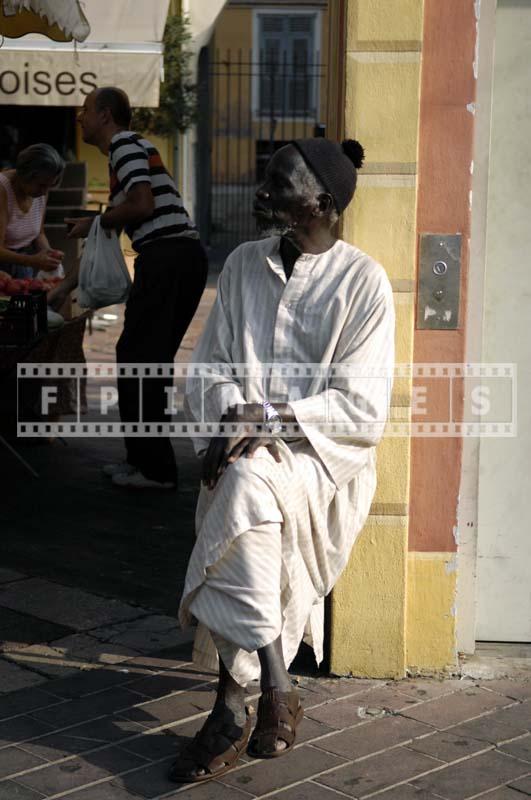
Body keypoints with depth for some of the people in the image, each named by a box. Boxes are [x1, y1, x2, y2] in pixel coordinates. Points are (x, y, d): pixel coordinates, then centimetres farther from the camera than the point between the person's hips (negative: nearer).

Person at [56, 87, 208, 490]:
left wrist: (93, 224, -3)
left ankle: (155, 468, -3)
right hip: (187, 256, 10)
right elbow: (112, 235, 31)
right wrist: (72, 282, 32)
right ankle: (146, 456, 21)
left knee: (138, 360, -5)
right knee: (152, 361, 15)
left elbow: (142, 205, -19)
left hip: (165, 256, -10)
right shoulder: (132, 148, 27)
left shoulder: (124, 144, -3)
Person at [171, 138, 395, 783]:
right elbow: (206, 369, 12)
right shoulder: (243, 265, 12)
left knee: (248, 483, -34)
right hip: (244, 450, 4)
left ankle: (231, 708, -31)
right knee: (242, 488, -30)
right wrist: (227, 420, -9)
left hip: (323, 455, -4)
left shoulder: (362, 281, -3)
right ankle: (273, 687, -22)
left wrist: (272, 417, -20)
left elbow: (362, 409, -8)